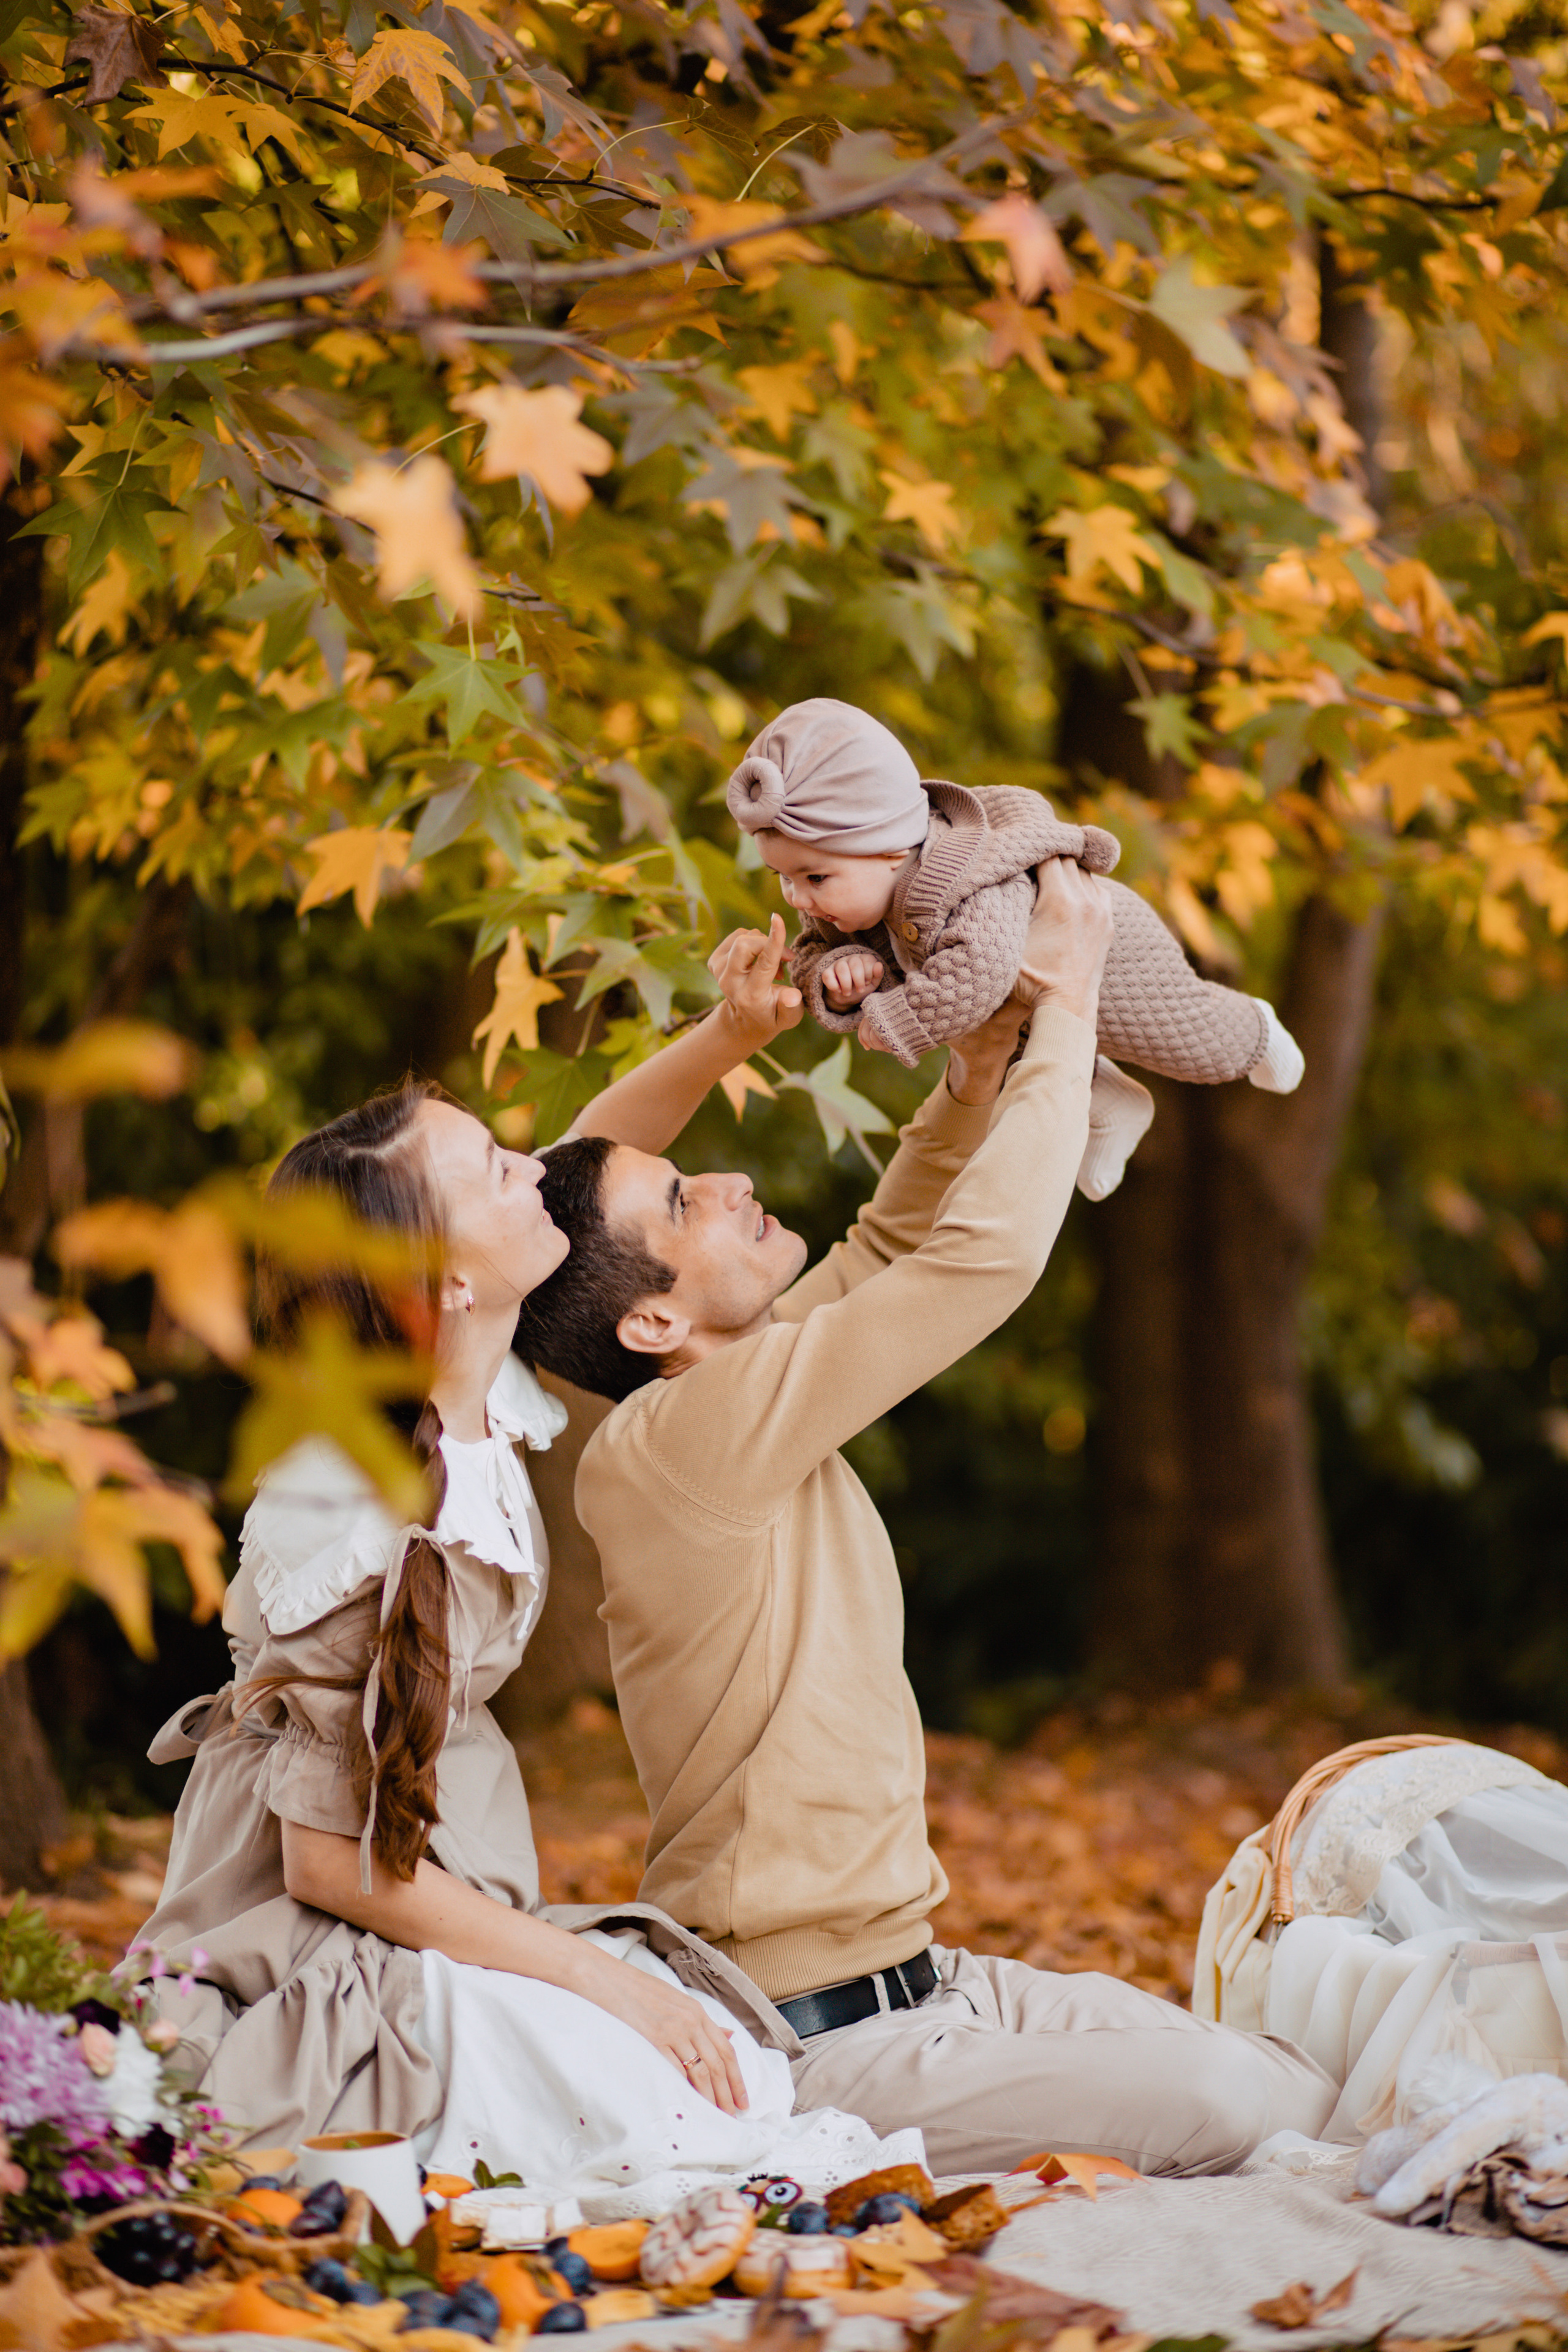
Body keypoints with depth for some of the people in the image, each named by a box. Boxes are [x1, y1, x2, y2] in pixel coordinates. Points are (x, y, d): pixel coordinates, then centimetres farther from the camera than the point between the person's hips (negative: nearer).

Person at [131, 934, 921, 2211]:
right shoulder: (365, 1513, -27)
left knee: (739, 2058, -11)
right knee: (642, 2092, -25)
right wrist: (605, 1981, -20)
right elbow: (332, 1862, -22)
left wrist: (729, 1038, -1)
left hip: (453, 1900, 8)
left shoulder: (477, 1397, -5)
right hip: (302, 1961, -8)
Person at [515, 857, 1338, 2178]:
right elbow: (987, 1256, -22)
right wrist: (1066, 1008, -10)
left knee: (1307, 2089, 5)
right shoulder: (672, 1445, -21)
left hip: (911, 1976, 10)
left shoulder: (731, 1396, 7)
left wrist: (977, 1077, 4)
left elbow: (889, 1252, 22)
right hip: (830, 2050, -10)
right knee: (1240, 2113, -18)